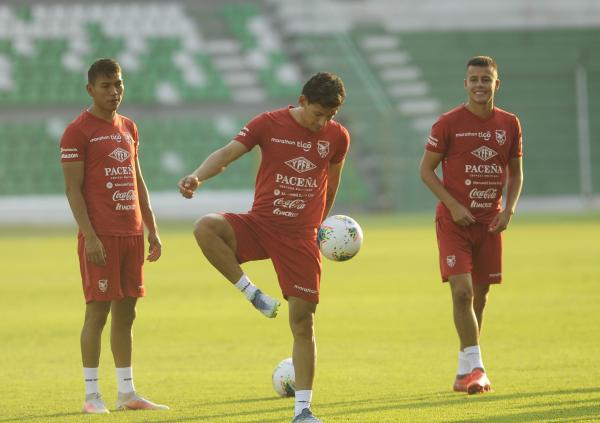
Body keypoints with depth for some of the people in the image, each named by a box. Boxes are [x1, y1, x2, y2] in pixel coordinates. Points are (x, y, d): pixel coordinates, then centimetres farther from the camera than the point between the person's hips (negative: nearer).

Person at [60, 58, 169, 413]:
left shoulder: (129, 128, 16)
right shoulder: (78, 131, -6)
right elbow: (73, 189, -10)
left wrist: (152, 229, 16)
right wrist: (90, 236, -17)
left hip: (131, 234, 7)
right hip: (100, 237, -7)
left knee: (126, 311, 8)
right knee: (98, 311, -5)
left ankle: (127, 393, 13)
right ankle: (92, 395, -1)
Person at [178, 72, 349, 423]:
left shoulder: (337, 137, 1)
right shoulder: (269, 124, -6)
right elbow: (227, 153, -14)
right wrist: (198, 177, -33)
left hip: (302, 237, 1)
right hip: (259, 224, -1)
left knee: (303, 321, -3)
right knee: (206, 228, -32)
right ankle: (254, 295, -18)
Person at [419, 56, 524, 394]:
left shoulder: (510, 124, 4)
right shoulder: (449, 123, -7)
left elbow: (516, 173, 13)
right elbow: (426, 169, -3)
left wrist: (509, 208, -3)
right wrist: (454, 205, -14)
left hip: (490, 223, 4)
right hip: (454, 220, -4)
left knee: (480, 295, 9)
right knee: (462, 291, -17)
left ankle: (467, 372, 20)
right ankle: (475, 368, -14)